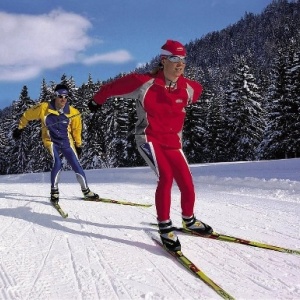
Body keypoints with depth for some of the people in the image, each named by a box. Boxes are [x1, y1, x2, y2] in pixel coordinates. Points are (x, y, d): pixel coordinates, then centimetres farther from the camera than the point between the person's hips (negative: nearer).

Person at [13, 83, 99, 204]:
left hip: (66, 142, 2)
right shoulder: (44, 108, -14)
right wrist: (19, 128, 11)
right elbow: (27, 115, 2)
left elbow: (76, 129, 10)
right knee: (57, 163, -23)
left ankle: (86, 191, 9)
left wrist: (78, 145, 15)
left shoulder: (73, 112, -8)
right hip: (51, 141, -2)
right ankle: (54, 191, -5)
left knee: (76, 165, -4)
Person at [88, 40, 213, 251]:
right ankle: (165, 227, -10)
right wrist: (97, 100, 15)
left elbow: (197, 91, 23)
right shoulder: (145, 83, -15)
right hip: (149, 139, -5)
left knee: (187, 185, 1)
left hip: (173, 143, 5)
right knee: (166, 176, -26)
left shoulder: (189, 88, -3)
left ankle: (189, 220, 31)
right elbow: (114, 87, -2)